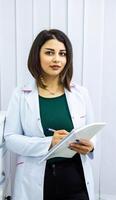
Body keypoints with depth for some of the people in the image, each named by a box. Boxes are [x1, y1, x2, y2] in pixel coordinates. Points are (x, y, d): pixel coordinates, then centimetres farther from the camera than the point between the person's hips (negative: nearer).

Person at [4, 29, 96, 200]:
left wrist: (89, 146, -15)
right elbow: (10, 138, -7)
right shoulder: (21, 95, -3)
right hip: (35, 182, -1)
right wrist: (48, 143, -21)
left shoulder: (81, 93, 1)